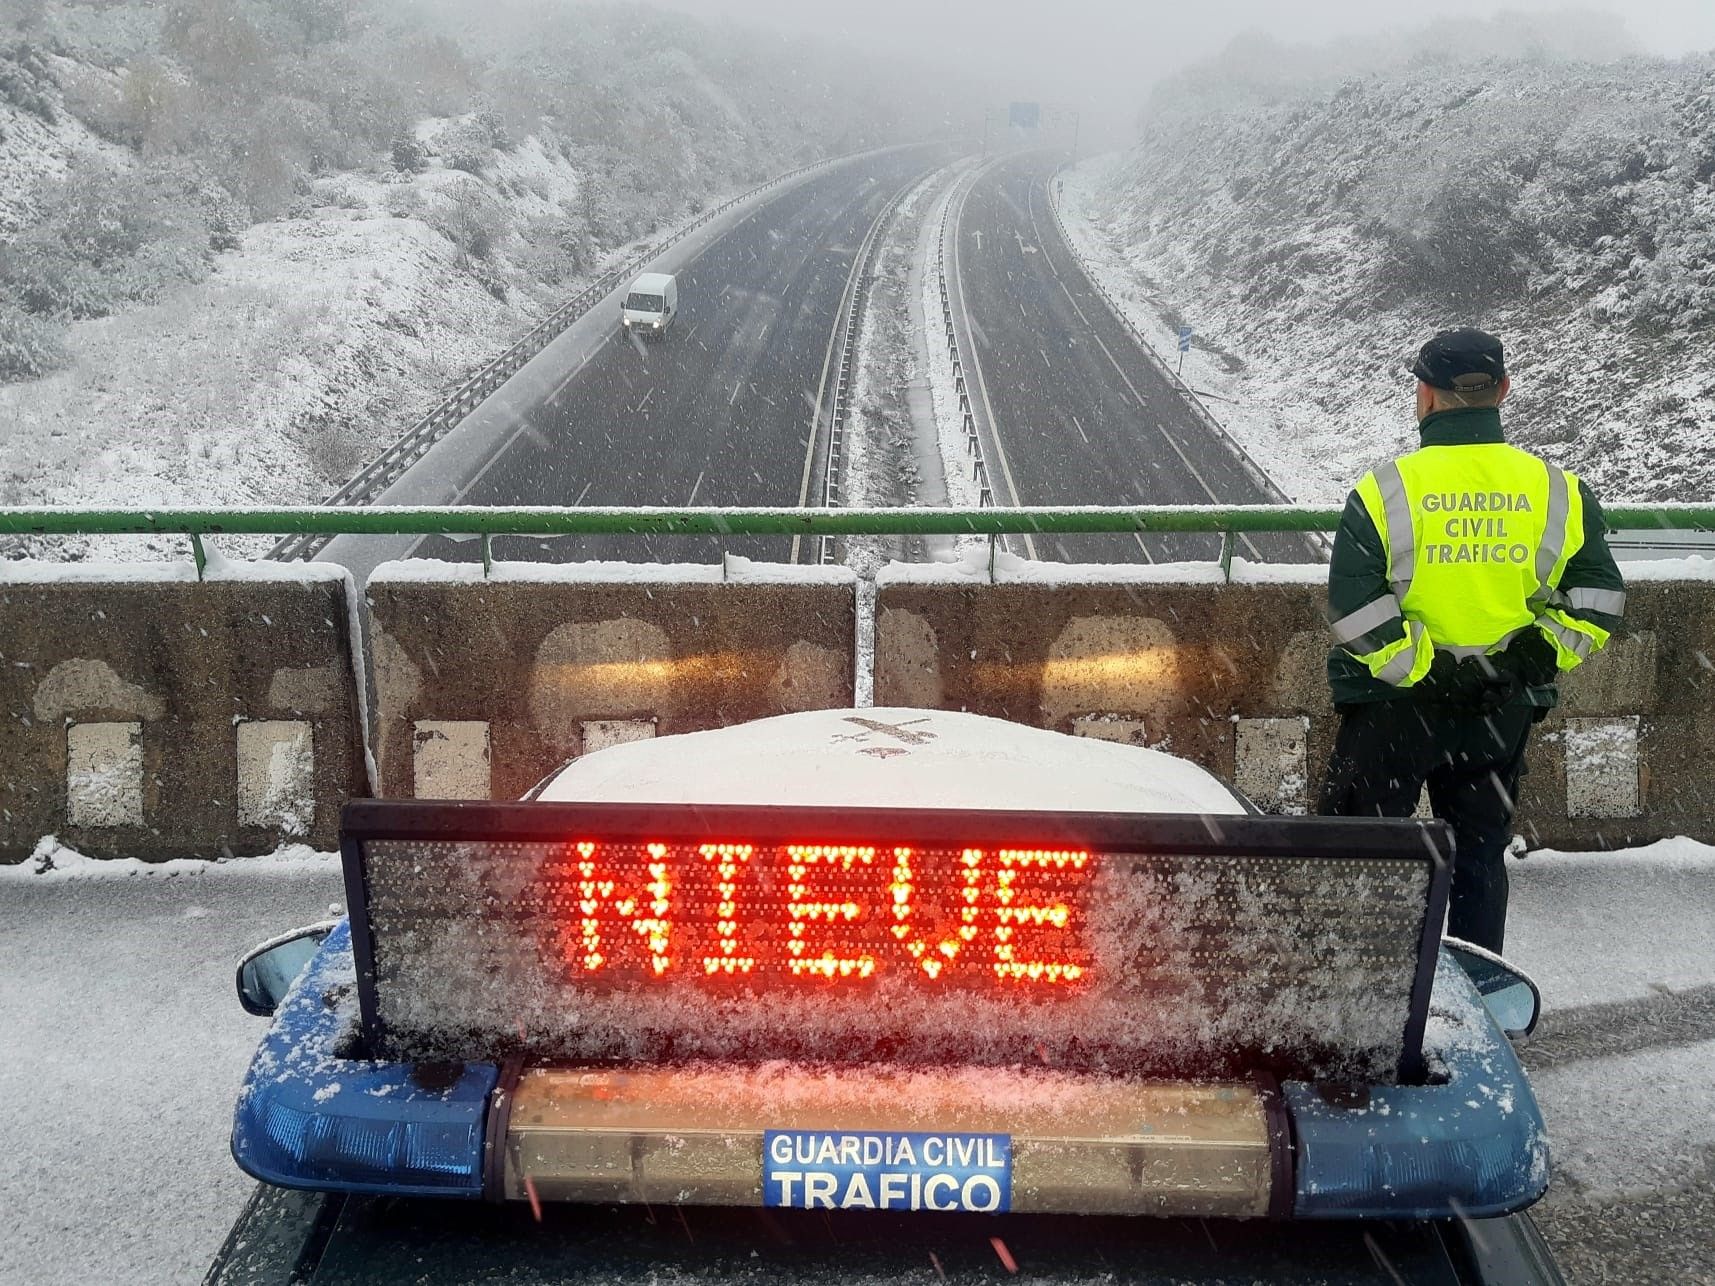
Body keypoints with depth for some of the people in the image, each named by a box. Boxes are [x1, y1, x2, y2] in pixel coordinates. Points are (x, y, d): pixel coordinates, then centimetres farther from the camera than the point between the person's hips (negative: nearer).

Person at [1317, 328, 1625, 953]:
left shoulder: (1385, 490, -11)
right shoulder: (1558, 490, 0)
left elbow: (1354, 605, -18)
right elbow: (1598, 596, -3)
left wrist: (1419, 666, -13)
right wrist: (1539, 657, -2)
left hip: (1397, 702, -3)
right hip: (1503, 712, 4)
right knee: (1479, 854, 16)